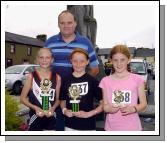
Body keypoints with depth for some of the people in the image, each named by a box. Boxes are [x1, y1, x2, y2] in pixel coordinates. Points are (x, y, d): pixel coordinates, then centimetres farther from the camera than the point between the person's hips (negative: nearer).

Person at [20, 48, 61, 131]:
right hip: (36, 117, -2)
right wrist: (35, 108, -18)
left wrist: (53, 108, -13)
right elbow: (23, 98, -4)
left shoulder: (57, 77, -1)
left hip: (51, 118, 3)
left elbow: (58, 99, 7)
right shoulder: (31, 76, -8)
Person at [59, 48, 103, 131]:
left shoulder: (92, 81, -7)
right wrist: (64, 110, -5)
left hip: (88, 126, -2)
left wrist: (89, 114, -15)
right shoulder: (66, 81, 1)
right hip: (70, 125, 3)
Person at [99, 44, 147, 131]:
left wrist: (133, 109, -16)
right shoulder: (105, 81, 0)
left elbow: (143, 103, 2)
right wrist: (108, 109, -17)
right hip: (111, 127, 1)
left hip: (132, 127, -1)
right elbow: (104, 105, 5)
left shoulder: (137, 79, -3)